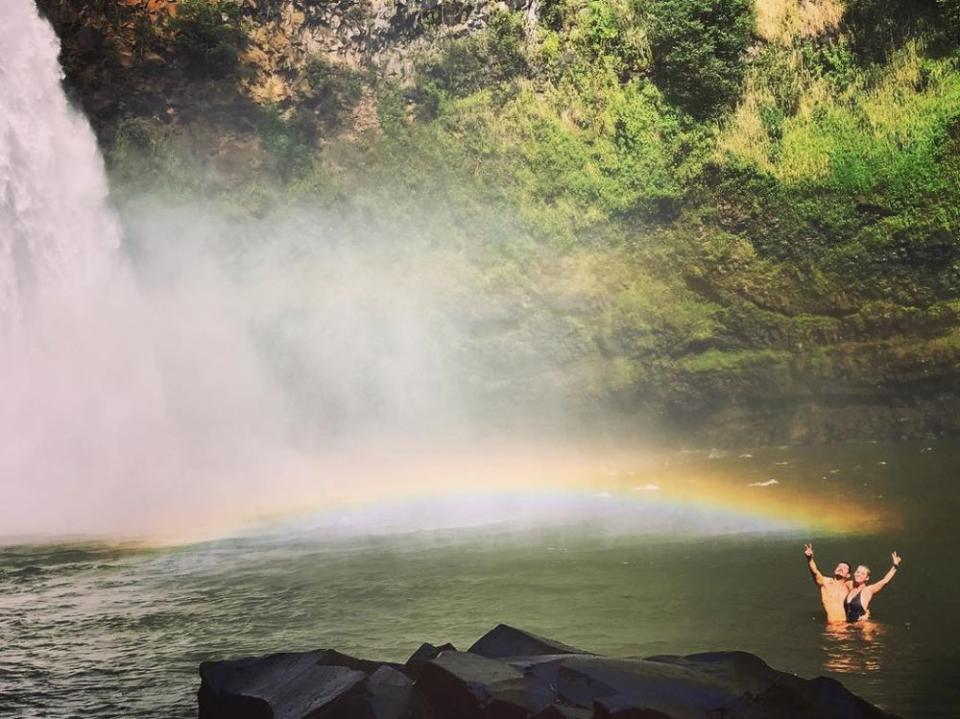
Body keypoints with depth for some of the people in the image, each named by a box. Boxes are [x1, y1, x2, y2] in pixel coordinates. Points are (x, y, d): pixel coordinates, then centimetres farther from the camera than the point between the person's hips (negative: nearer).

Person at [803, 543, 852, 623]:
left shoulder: (849, 585, 13)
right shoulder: (825, 582, 2)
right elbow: (815, 572, -16)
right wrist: (809, 559, -36)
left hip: (849, 622, 2)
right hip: (834, 622, -2)